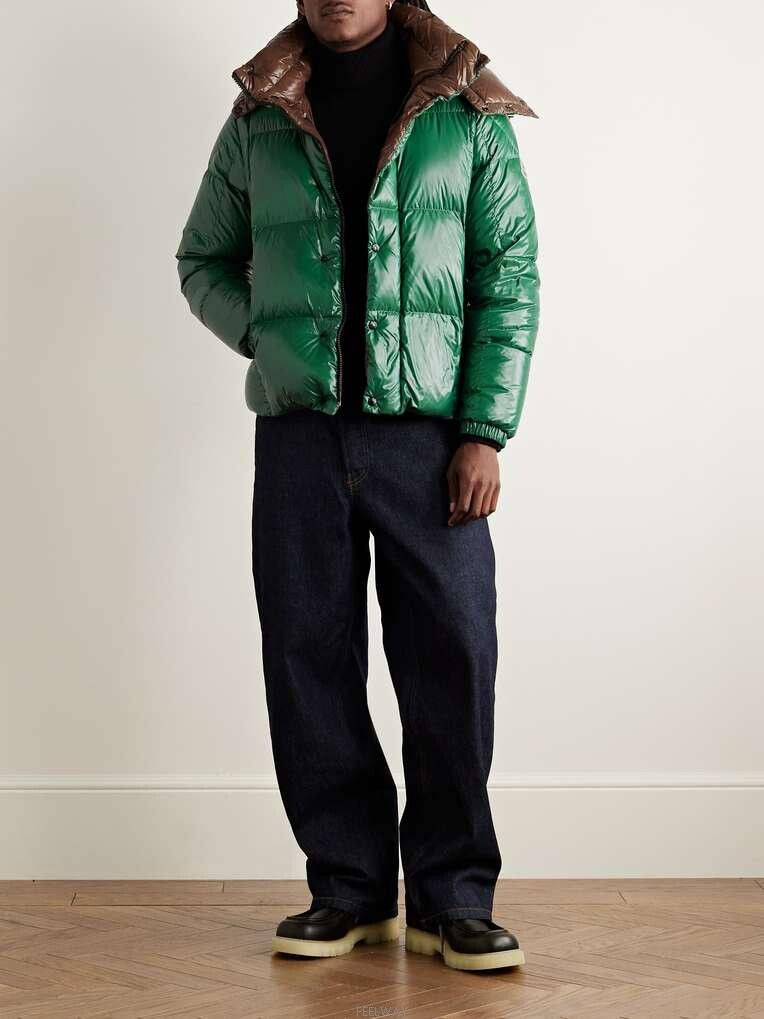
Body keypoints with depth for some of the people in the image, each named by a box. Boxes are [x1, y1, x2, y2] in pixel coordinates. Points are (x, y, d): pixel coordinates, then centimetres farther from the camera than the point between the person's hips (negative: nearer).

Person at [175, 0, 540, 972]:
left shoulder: (469, 111, 5)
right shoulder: (258, 118, 10)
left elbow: (510, 280, 2)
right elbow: (203, 259, 20)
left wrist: (486, 431, -7)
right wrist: (270, 337, 2)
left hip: (428, 429, -2)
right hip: (298, 430, 2)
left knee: (452, 657, -4)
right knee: (309, 661, 4)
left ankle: (452, 897, 9)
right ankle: (349, 885, 17)